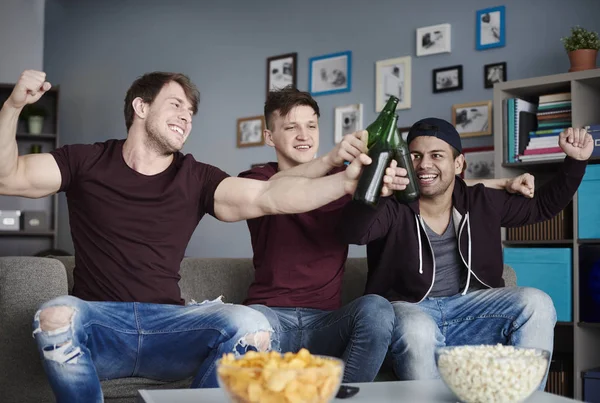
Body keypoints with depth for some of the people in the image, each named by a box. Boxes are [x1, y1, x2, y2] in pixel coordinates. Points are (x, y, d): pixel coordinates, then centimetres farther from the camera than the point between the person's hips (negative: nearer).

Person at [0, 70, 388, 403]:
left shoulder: (195, 179, 6)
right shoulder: (88, 163, 6)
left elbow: (268, 196, -8)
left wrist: (345, 181, -23)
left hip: (167, 326, 1)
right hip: (99, 326, -1)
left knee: (251, 325, -25)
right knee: (56, 314, -34)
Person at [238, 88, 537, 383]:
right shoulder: (256, 179, 3)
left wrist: (502, 183, 4)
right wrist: (328, 160, -42)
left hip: (325, 323, 3)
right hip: (272, 316, -2)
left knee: (375, 308, -29)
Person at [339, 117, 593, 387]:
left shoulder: (482, 203, 6)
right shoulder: (394, 207, -8)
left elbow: (544, 206, 19)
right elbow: (352, 233, -29)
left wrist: (576, 161, 7)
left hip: (467, 307, 4)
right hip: (410, 309, -4)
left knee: (536, 304, -18)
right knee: (417, 330, -39)